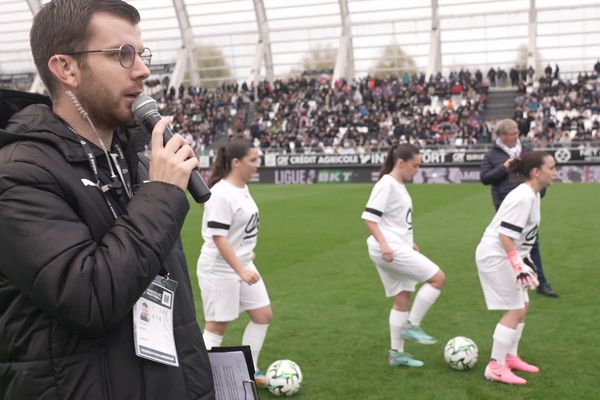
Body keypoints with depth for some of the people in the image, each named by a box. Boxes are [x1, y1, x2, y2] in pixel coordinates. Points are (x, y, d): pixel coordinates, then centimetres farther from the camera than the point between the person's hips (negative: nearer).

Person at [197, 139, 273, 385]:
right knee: (217, 326, 1)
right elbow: (218, 237, -26)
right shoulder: (222, 194, -22)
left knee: (263, 315, 12)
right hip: (220, 269, -9)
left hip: (242, 264, 9)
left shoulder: (242, 188, 5)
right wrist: (241, 270, -29)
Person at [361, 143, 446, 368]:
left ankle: (396, 353, 17)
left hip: (397, 249, 10)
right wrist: (383, 244, -28)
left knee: (402, 299, 11)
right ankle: (412, 326, -2)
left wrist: (409, 242, 25)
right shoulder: (387, 185, -13)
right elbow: (369, 216, -20)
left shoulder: (399, 186, 16)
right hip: (389, 250, -10)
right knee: (438, 278, -10)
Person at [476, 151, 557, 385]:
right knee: (515, 310, -8)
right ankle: (496, 367, -1)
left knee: (522, 306, 16)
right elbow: (505, 235, -27)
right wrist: (519, 265, -28)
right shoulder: (523, 198, -22)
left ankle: (510, 357, 28)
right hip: (495, 256, -10)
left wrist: (524, 259, 24)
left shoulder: (532, 195, 9)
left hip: (507, 256, 10)